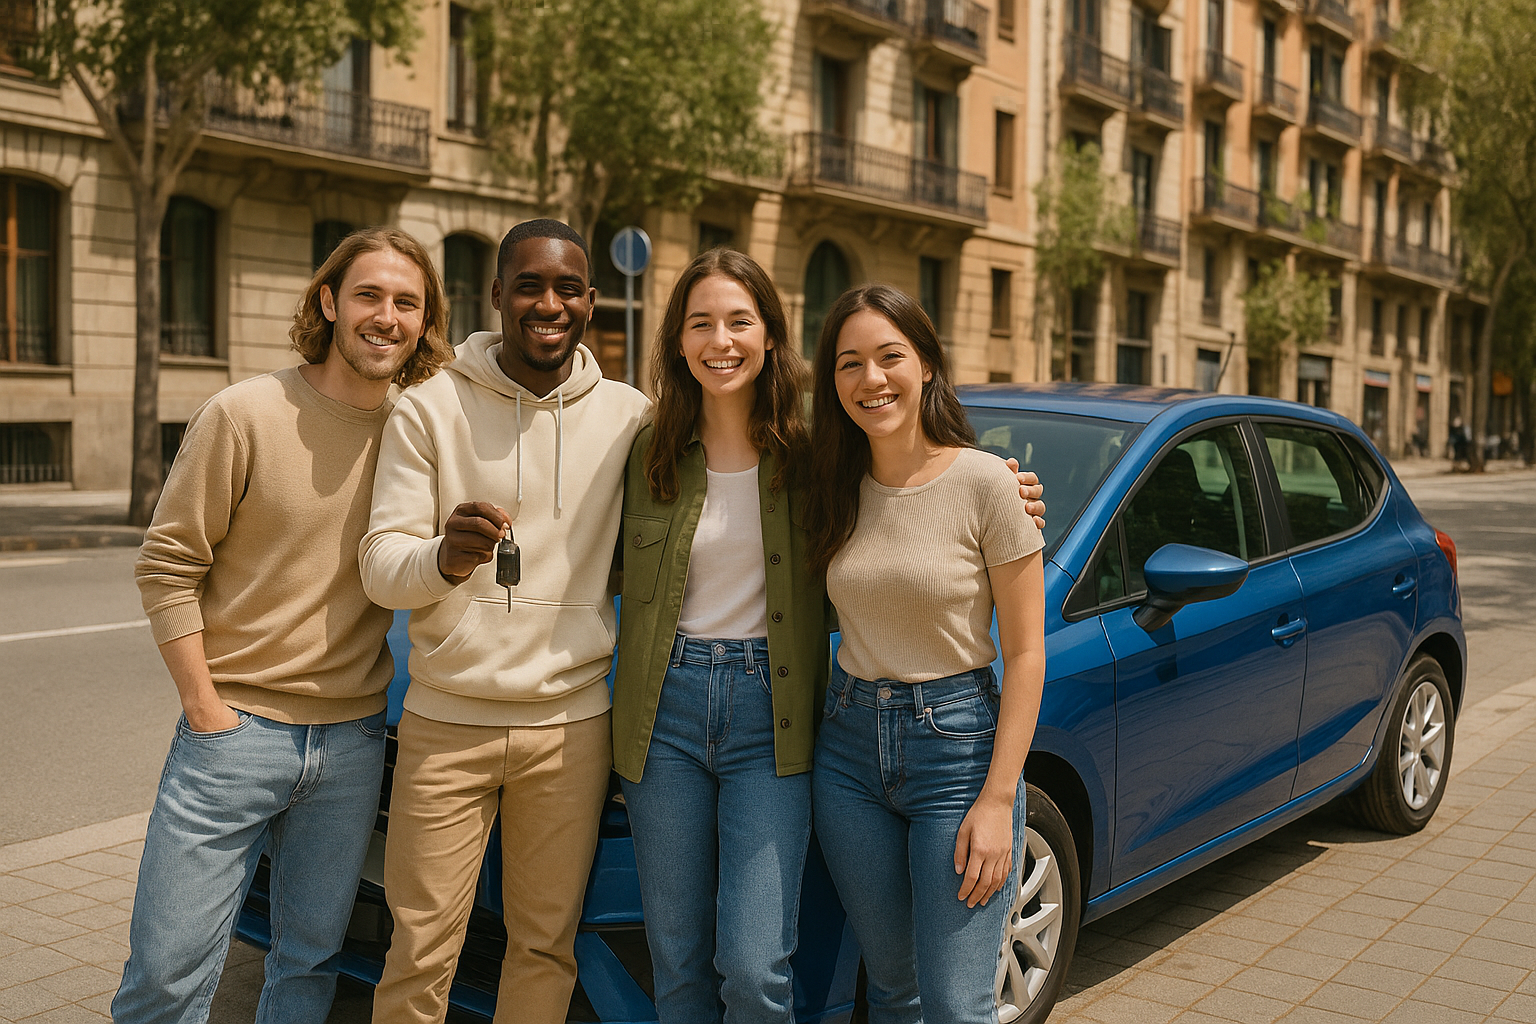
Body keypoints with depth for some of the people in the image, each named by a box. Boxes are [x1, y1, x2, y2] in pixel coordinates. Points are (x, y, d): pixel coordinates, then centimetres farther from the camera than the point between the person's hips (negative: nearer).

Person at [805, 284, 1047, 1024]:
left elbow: (1025, 651, -10)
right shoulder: (837, 489, 4)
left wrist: (998, 799, -14)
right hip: (849, 748, 5)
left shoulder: (983, 481, -11)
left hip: (958, 744, -4)